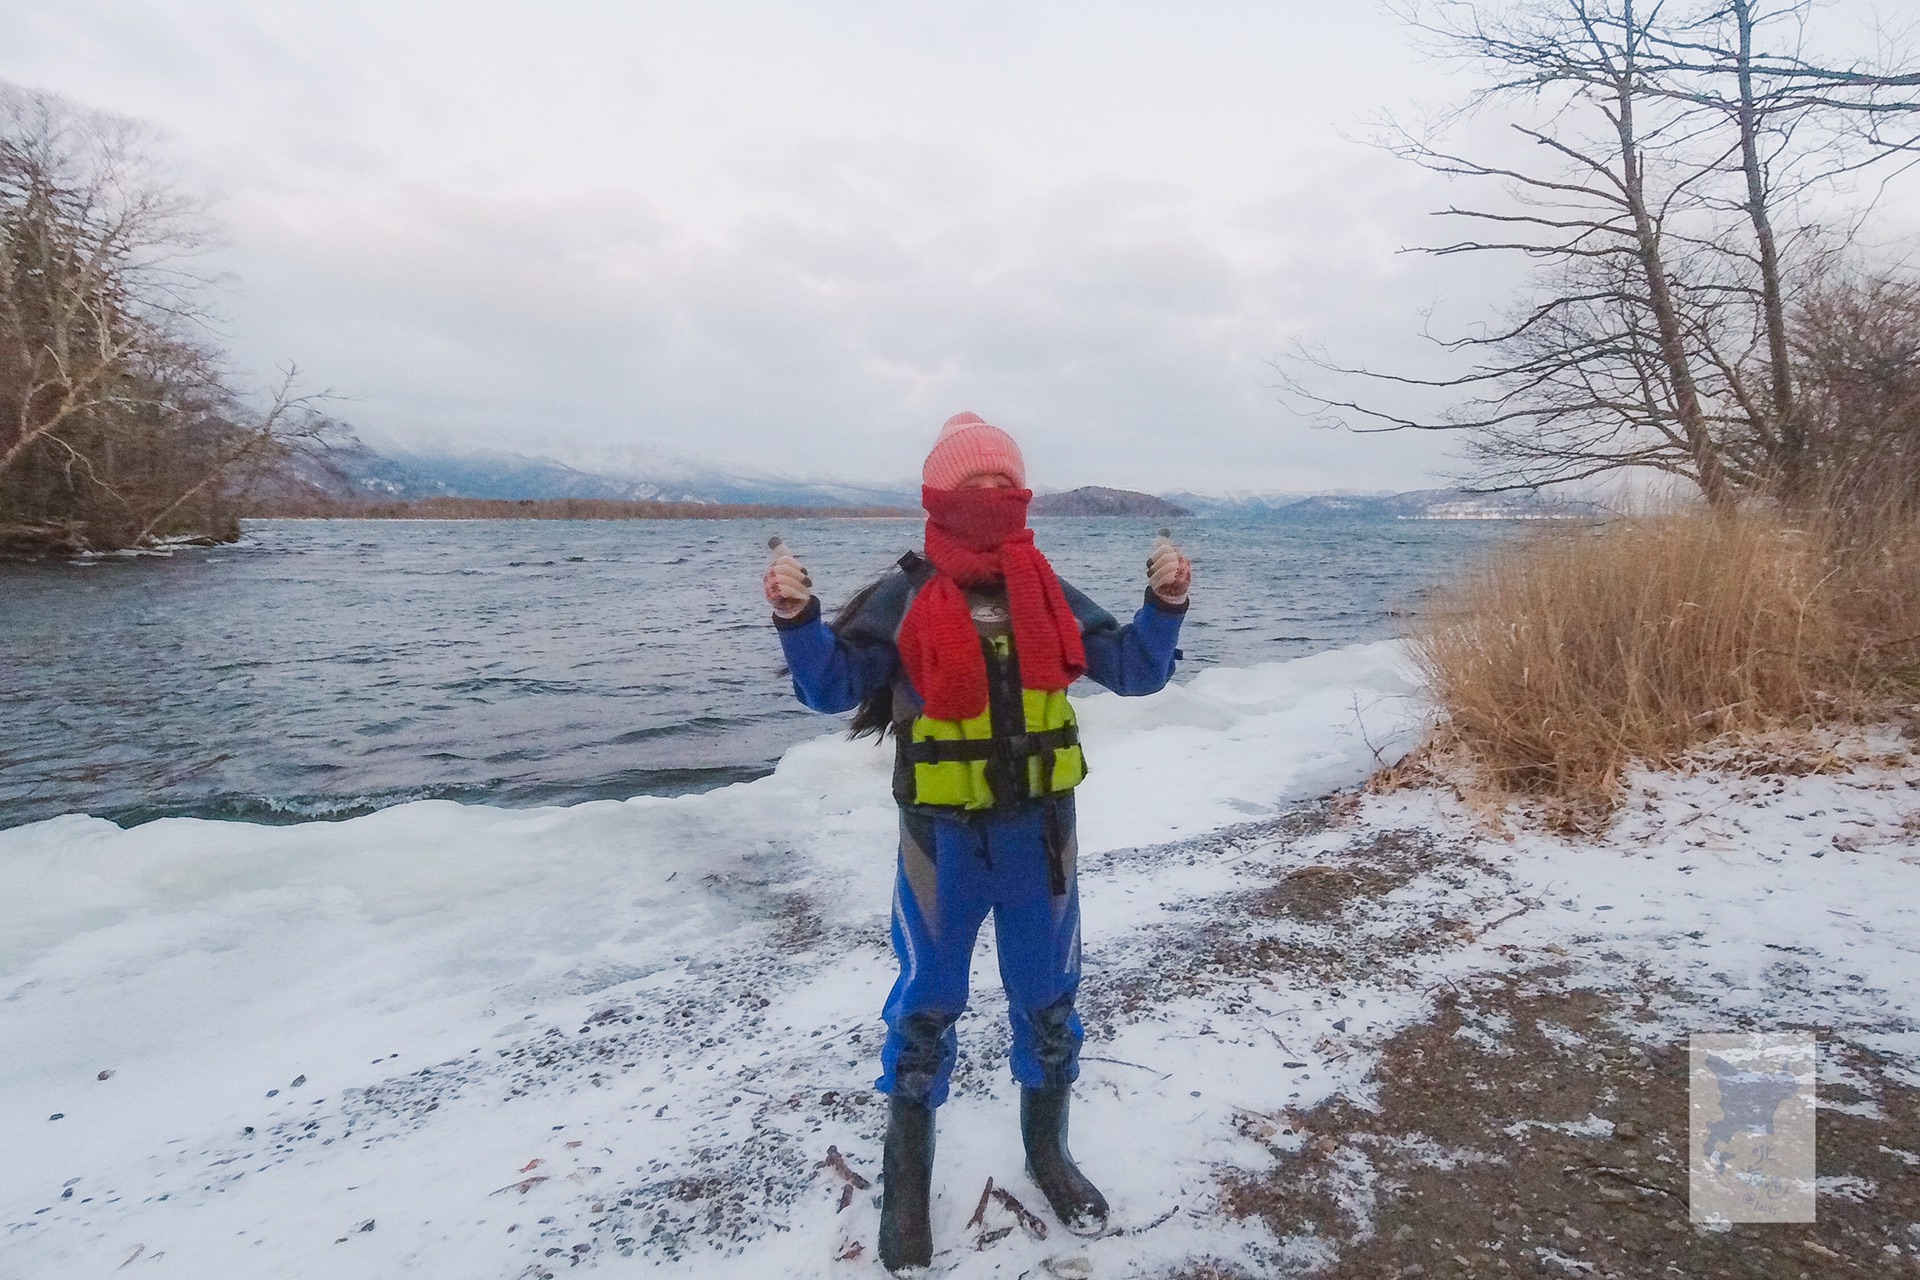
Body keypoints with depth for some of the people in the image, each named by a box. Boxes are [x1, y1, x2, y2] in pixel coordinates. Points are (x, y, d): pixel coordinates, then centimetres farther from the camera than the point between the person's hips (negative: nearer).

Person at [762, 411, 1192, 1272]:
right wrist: (797, 617, -23)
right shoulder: (904, 596, -7)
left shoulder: (1047, 594, 1)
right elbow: (832, 689, -8)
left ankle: (1047, 1151, 42)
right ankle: (907, 1180, 33)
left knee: (1047, 998, 17)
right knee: (926, 1004, 11)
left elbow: (1135, 671, 2)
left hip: (1039, 828, 3)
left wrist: (1166, 603, -12)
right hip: (942, 834, -3)